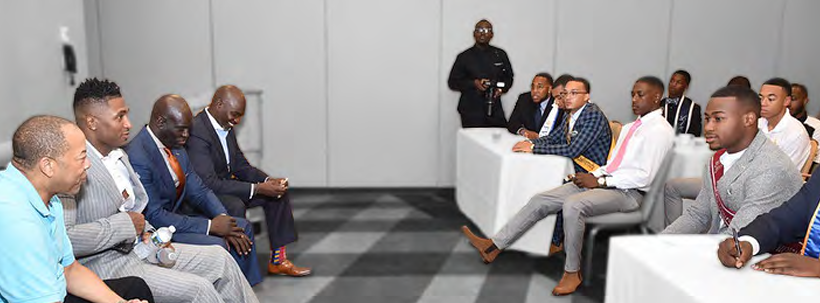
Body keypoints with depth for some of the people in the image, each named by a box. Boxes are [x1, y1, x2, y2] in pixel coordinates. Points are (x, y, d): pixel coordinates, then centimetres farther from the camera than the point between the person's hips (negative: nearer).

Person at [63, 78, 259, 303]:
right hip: (103, 265, -9)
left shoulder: (118, 155, 10)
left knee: (219, 259, 5)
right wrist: (123, 224, -20)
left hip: (135, 247, 9)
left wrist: (146, 233, 3)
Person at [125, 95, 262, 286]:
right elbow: (154, 216, -26)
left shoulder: (176, 147, 4)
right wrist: (210, 225, -24)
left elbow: (198, 191, 7)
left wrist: (222, 219, -11)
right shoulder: (137, 157, -24)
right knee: (216, 246, -27)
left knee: (242, 227, 4)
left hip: (177, 215, 9)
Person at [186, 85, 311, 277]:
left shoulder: (226, 127, 3)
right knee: (235, 206, -37)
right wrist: (257, 189, -30)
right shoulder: (197, 132, -26)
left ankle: (277, 260, 5)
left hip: (225, 185, 9)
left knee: (278, 192, 2)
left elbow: (241, 166, 10)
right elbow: (209, 183, -31)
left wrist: (268, 181, -9)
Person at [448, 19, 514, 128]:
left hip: (495, 111, 2)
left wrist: (502, 88, -3)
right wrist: (474, 83, -11)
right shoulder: (464, 57, 5)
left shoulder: (500, 55, 12)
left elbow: (509, 77, 19)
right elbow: (452, 82, 4)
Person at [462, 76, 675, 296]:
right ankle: (494, 246, 2)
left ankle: (572, 272, -18)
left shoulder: (659, 130, -8)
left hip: (628, 193, -9)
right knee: (541, 200, -2)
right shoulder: (629, 128, 21)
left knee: (573, 204, -35)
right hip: (604, 182, 9)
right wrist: (594, 175, 2)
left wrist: (600, 181, -14)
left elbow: (644, 177, -16)